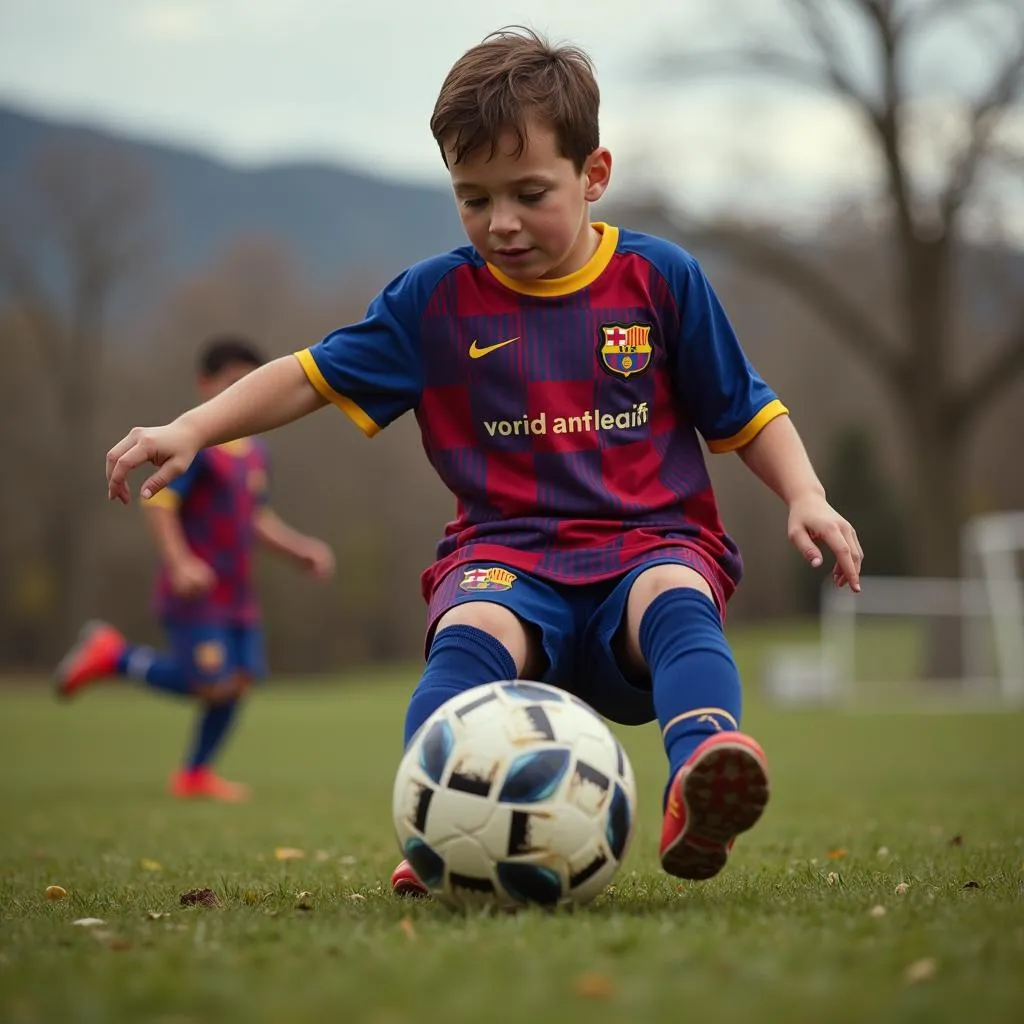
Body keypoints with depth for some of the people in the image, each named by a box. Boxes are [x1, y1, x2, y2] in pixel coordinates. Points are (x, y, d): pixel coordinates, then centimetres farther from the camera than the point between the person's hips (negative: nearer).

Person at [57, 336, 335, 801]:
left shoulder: (254, 451, 14)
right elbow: (159, 501, -18)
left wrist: (303, 549, 14)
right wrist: (180, 563, -29)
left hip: (237, 595, 8)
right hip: (196, 592, -8)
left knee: (241, 678, 3)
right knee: (211, 685, -13)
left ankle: (195, 774, 18)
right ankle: (113, 655, 5)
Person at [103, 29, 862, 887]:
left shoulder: (661, 280, 7)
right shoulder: (437, 299, 8)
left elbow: (744, 413, 14)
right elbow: (315, 376, 11)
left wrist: (806, 499, -1)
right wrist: (190, 430, 0)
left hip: (651, 543, -1)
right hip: (508, 554, 1)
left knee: (676, 602, -37)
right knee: (470, 634, -34)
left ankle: (702, 774, -62)